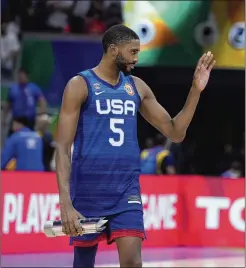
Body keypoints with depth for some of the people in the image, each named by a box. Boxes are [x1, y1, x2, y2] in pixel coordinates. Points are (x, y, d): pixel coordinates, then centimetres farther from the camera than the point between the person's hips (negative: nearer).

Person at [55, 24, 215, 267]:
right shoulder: (80, 85, -6)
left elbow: (175, 133, 14)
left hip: (127, 190, 4)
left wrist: (196, 90, 2)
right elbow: (63, 148, -11)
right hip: (89, 190, -4)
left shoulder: (137, 87, 10)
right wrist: (65, 202, -21)